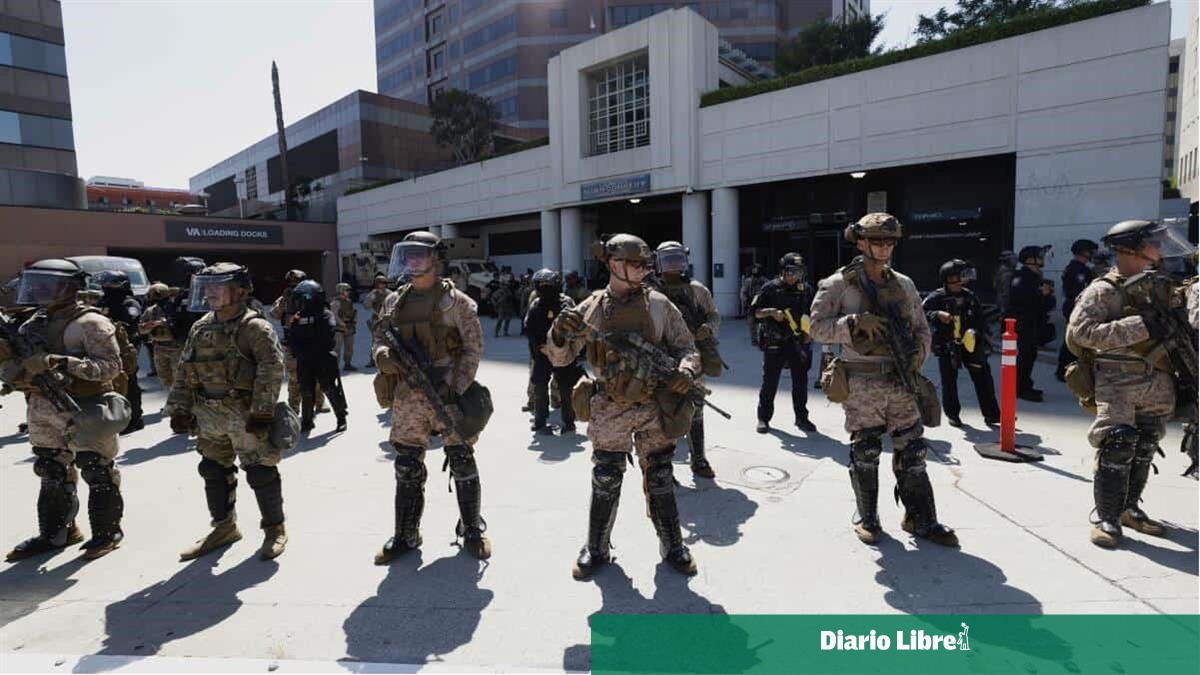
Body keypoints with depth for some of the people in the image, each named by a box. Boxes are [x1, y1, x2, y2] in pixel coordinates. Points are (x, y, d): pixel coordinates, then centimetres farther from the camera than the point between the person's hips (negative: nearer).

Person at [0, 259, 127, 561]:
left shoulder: (90, 323, -13)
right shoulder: (34, 323, 10)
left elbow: (111, 365, -21)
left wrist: (60, 363, -28)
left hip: (84, 414, -8)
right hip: (43, 416, 8)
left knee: (98, 475, 4)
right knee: (52, 476, 18)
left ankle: (107, 533, 16)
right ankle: (54, 534, 33)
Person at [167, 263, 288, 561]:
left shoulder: (255, 327, -13)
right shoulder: (201, 328, 9)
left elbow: (271, 370, -19)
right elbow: (184, 372, 14)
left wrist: (261, 412, -22)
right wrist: (179, 409, 8)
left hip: (246, 414, -7)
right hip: (209, 415, 7)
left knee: (260, 472, 0)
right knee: (214, 471, 16)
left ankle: (275, 528, 16)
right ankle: (224, 527, 33)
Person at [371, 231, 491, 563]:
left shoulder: (457, 302, -5)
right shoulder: (394, 302, 8)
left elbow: (473, 349, -7)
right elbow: (380, 338, 14)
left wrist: (456, 388, -17)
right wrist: (384, 355, -11)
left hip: (450, 396, -4)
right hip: (408, 399, 4)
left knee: (463, 465, 6)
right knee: (407, 469, 11)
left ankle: (472, 530, 25)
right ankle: (405, 536, 26)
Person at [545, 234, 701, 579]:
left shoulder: (659, 304, -2)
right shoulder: (591, 308, -3)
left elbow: (685, 346, 5)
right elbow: (560, 357, 2)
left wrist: (686, 369, -17)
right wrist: (560, 333, -20)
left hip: (655, 407, 1)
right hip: (610, 409, 0)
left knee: (660, 479, 12)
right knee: (605, 482, 10)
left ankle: (673, 547, 30)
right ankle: (596, 549, 29)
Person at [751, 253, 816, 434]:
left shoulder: (805, 289, 6)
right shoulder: (770, 288, -1)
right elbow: (754, 311, -1)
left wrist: (809, 332, 0)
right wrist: (771, 311, -17)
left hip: (797, 342, 3)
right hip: (774, 342, -2)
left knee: (801, 381, 7)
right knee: (770, 381, 2)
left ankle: (801, 418, 21)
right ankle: (763, 418, 14)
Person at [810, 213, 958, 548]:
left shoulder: (904, 284, 11)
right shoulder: (839, 285, -4)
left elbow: (922, 328, 16)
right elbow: (818, 326, -9)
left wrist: (919, 352, -4)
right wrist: (856, 322, -22)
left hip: (901, 381, 5)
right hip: (862, 384, -4)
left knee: (913, 451, 8)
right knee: (865, 453, 6)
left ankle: (921, 520, 22)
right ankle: (867, 518, 23)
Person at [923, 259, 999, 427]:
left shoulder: (969, 296, 8)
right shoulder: (936, 298, -7)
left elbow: (980, 317, 18)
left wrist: (985, 334, 13)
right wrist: (937, 314, -29)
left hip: (970, 343, 4)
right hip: (947, 346, -4)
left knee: (983, 376, 4)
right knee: (949, 381, 4)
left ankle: (991, 413, 13)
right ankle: (952, 414, 20)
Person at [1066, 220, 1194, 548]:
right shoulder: (1102, 290, -8)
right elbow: (1080, 331, -20)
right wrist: (1140, 326, -23)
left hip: (1157, 384, 7)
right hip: (1119, 382, -7)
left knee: (1144, 449, 13)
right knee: (1117, 447, -10)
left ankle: (1129, 508, 27)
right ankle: (1105, 517, 0)